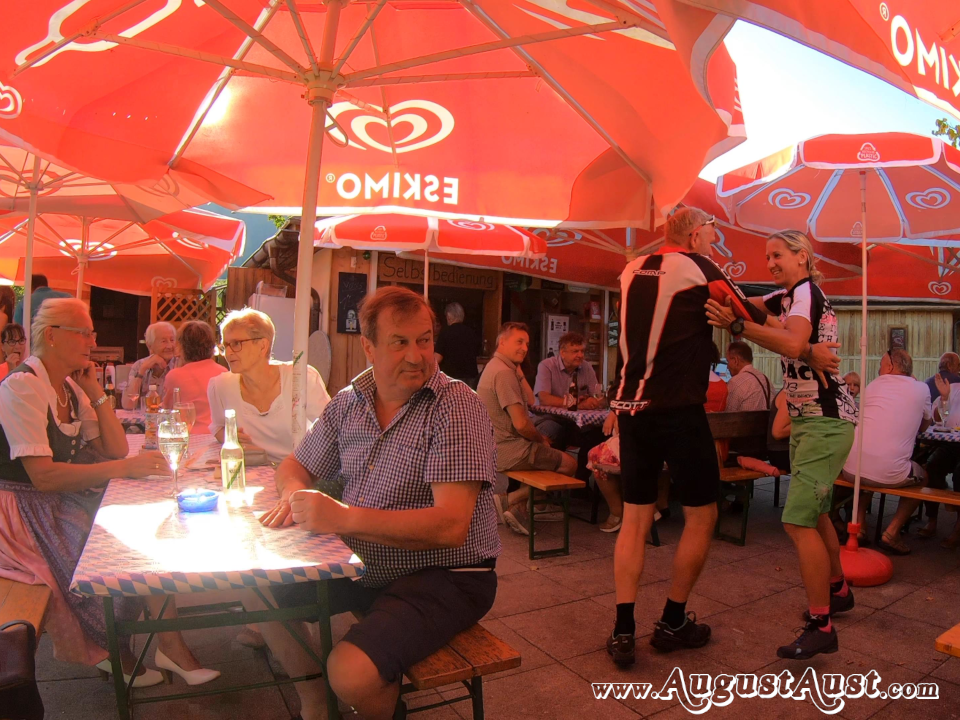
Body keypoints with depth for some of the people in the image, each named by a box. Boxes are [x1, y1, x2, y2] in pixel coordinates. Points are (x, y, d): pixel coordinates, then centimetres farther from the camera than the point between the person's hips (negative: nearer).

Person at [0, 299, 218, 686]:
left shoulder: (71, 387, 9)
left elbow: (115, 450, 6)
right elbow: (43, 476, -27)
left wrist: (96, 391, -2)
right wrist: (124, 468, -31)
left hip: (66, 499, 8)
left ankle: (169, 644, -8)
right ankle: (112, 650, 2)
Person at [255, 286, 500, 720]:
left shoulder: (456, 408, -19)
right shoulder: (348, 402, 2)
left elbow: (451, 526, -27)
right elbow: (296, 467, 15)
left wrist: (343, 518, -30)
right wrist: (295, 494, -10)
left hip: (443, 576, -7)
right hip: (363, 566, 7)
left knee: (351, 673, -25)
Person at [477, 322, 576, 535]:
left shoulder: (496, 367, 14)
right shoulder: (504, 373, -20)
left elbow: (530, 400, 15)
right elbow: (521, 424, -23)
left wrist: (518, 369, 9)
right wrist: (542, 440, -4)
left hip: (495, 448, 10)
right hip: (508, 452, -10)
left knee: (549, 454, 27)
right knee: (569, 464, 0)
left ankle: (518, 508, 14)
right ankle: (510, 500, -2)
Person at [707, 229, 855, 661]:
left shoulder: (806, 291, -14)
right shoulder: (790, 296, 14)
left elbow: (793, 343, -33)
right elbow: (746, 304, 6)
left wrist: (737, 326, -41)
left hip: (825, 421, -10)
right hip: (809, 419, 10)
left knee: (798, 520, -13)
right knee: (814, 514, 21)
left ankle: (820, 628, -5)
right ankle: (838, 591, 40)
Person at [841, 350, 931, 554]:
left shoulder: (873, 385, 13)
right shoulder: (921, 389, 7)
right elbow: (924, 426, 23)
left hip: (851, 469, 3)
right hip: (889, 474, -2)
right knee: (922, 477, 30)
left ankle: (859, 519, 24)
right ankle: (892, 532, 14)